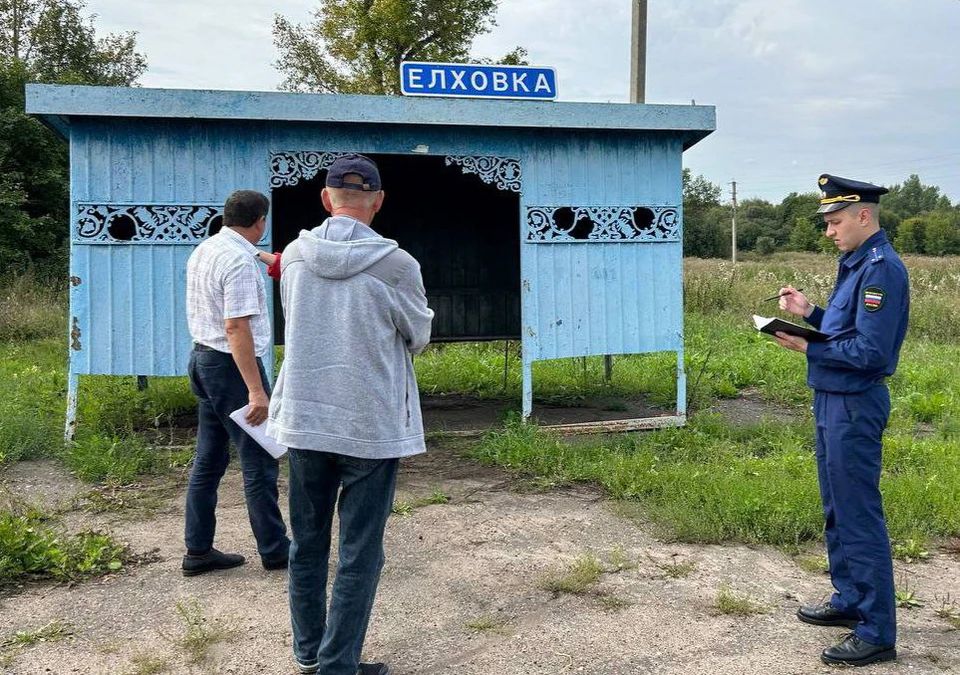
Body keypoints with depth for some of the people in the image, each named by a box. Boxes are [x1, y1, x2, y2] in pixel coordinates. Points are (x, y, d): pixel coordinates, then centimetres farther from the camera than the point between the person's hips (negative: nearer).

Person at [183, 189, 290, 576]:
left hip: (202, 357, 10)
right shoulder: (240, 261, -19)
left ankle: (198, 551, 19)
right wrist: (256, 390, -26)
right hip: (231, 365, -10)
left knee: (209, 459, 13)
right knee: (259, 461, -1)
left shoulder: (202, 251, 11)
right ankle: (274, 550, 8)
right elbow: (236, 328, -25)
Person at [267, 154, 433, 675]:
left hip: (303, 419, 4)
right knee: (359, 555, 6)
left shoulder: (294, 256, -2)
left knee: (307, 546, 17)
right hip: (371, 426, -4)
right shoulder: (396, 264, -13)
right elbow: (417, 338, 3)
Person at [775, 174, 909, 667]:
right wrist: (809, 313, 6)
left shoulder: (882, 269, -18)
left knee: (859, 517, -5)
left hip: (855, 408, -11)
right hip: (832, 403, 11)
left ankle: (878, 632, 4)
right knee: (838, 511, 19)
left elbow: (870, 351, -24)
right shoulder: (855, 264, 14)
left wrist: (809, 347, -21)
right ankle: (849, 600, 34)